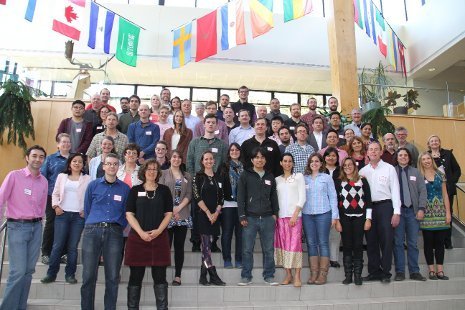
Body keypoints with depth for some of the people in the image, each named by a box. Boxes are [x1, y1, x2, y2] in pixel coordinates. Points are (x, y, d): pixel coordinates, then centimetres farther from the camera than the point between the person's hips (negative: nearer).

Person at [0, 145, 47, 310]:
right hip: (17, 226, -5)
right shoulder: (14, 176, -6)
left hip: (36, 227, 5)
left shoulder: (44, 181, 9)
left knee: (29, 270, 8)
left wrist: (38, 222, 12)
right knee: (18, 271, -7)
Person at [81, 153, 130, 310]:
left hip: (114, 233, 0)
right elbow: (87, 210, 13)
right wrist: (92, 226, 12)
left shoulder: (125, 188, 7)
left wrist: (118, 229, 7)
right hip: (92, 231, 0)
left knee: (113, 276, 3)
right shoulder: (93, 185, 7)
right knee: (88, 275, 1)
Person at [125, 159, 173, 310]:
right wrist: (141, 232, -12)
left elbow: (168, 214, 5)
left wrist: (158, 231, -10)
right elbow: (129, 214, 1)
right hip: (137, 237, 0)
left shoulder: (164, 190, 8)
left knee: (160, 277, 3)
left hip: (159, 237, 0)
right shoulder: (135, 190, 6)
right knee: (136, 277, 5)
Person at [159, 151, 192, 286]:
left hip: (182, 215, 2)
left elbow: (189, 195, 6)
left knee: (179, 246, 3)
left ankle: (177, 276, 8)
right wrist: (171, 209, -10)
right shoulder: (163, 174, 8)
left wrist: (179, 208, -8)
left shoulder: (187, 176, 15)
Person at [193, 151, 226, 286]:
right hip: (202, 214, -4)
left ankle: (203, 277, 12)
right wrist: (208, 213, -11)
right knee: (206, 245, -8)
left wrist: (216, 213, -4)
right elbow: (197, 197, -7)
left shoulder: (218, 177, 13)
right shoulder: (198, 176, 1)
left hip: (214, 215, 4)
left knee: (207, 245, 6)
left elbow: (221, 197, 10)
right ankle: (213, 275, -7)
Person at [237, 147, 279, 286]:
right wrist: (242, 216, -6)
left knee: (269, 249, 6)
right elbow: (240, 197, -1)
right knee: (247, 249, 2)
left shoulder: (270, 177, 13)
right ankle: (246, 277, 12)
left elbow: (274, 197, 16)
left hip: (268, 218, 3)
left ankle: (269, 276, 18)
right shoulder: (245, 176, 3)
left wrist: (275, 213, 7)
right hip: (250, 217, -2)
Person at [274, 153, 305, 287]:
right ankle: (288, 274, 11)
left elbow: (302, 197, -1)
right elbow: (275, 199, 11)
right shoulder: (277, 179, 15)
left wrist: (295, 215, -10)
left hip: (294, 215, -3)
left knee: (295, 244, -9)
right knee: (283, 245, 2)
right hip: (281, 216, 3)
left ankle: (297, 276, -5)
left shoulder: (299, 176, 7)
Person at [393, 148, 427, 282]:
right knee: (398, 242, 1)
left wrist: (421, 208, -4)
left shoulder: (416, 172, 12)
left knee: (413, 242, 5)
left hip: (412, 210, 2)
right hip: (397, 210, -2)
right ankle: (400, 271, 8)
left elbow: (422, 191, 7)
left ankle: (414, 271, 13)